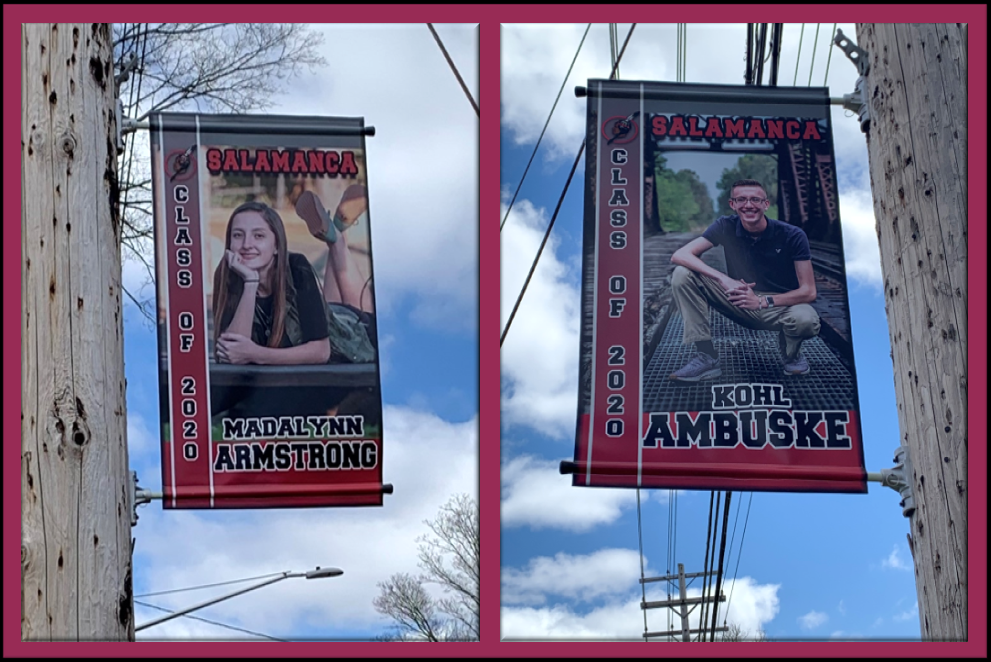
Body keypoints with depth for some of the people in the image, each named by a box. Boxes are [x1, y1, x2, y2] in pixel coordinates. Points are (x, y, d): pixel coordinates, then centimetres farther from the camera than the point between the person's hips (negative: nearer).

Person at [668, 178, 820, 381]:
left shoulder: (792, 236, -15)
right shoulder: (726, 227, -8)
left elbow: (808, 292, -15)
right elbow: (680, 255, -18)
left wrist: (762, 301, -27)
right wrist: (724, 280, -31)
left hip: (780, 305, -3)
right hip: (741, 301, 3)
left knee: (806, 320, -40)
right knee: (683, 274, -17)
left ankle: (791, 355, 0)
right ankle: (706, 358, -15)